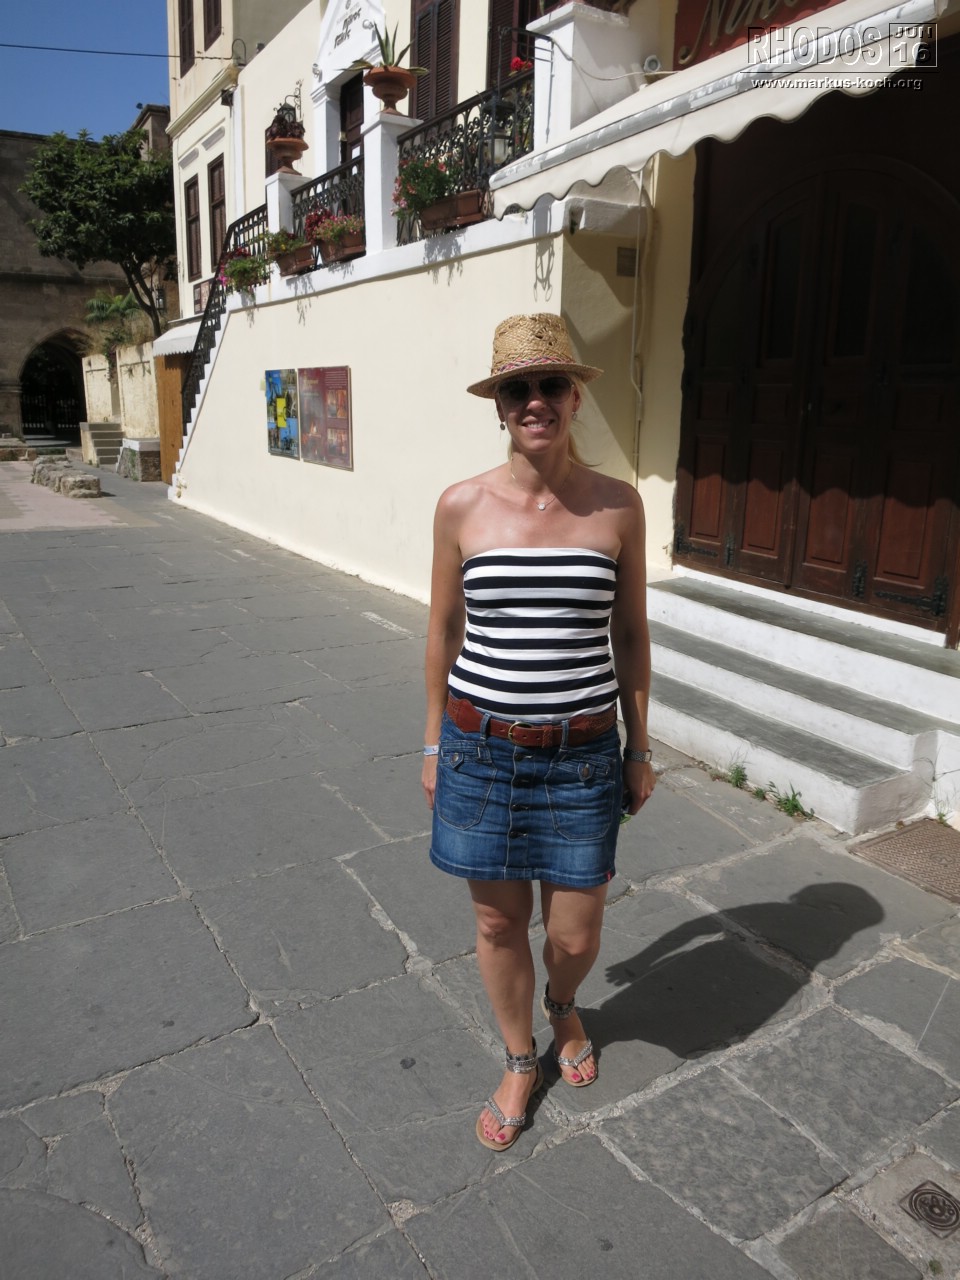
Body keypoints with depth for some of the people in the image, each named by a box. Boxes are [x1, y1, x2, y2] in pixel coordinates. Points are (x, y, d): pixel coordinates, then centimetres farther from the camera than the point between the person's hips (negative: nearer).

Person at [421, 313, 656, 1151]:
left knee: (576, 934, 10)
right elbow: (444, 630, 4)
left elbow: (631, 634, 3)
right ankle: (520, 1062, 43)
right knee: (499, 923, 15)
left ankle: (563, 1007, 49)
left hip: (581, 754, 0)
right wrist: (434, 745, 8)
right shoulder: (462, 507, -5)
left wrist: (640, 749, 6)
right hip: (481, 748, 1)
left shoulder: (617, 506, -5)